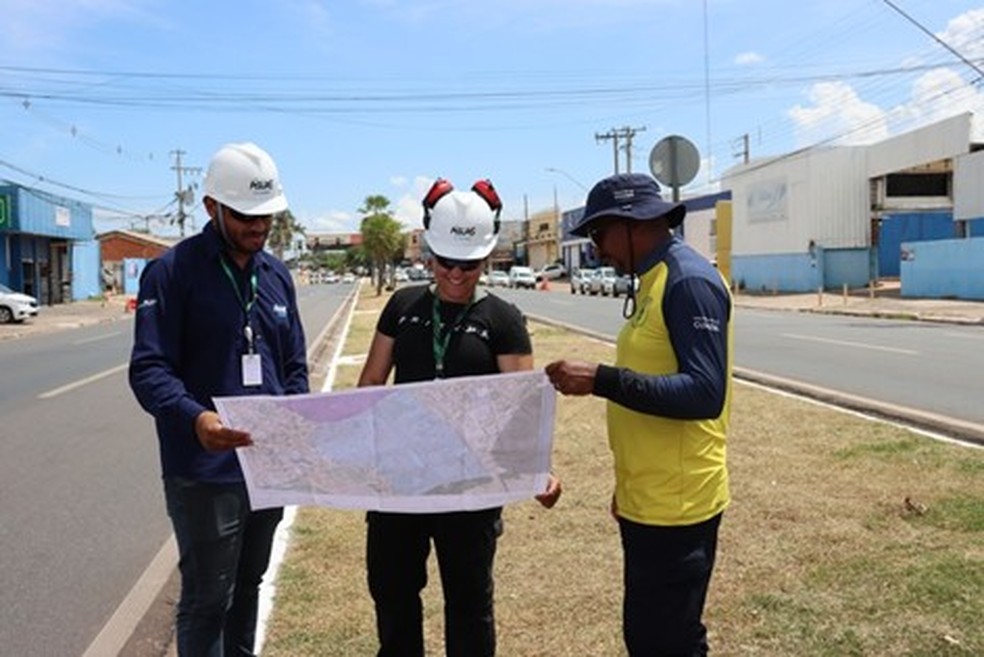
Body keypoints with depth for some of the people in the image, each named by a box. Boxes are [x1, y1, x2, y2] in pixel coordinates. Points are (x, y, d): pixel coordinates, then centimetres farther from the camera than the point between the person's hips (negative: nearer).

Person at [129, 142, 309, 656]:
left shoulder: (277, 274, 9)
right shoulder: (172, 271, -10)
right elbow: (148, 368, -17)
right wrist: (194, 417, -35)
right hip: (205, 470, -6)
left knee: (248, 584, 20)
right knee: (207, 598, 4)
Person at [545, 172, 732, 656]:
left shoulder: (688, 281, -17)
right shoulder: (654, 281, 12)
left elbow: (704, 394, -25)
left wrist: (601, 380, -28)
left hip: (675, 505, -10)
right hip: (648, 501, 10)